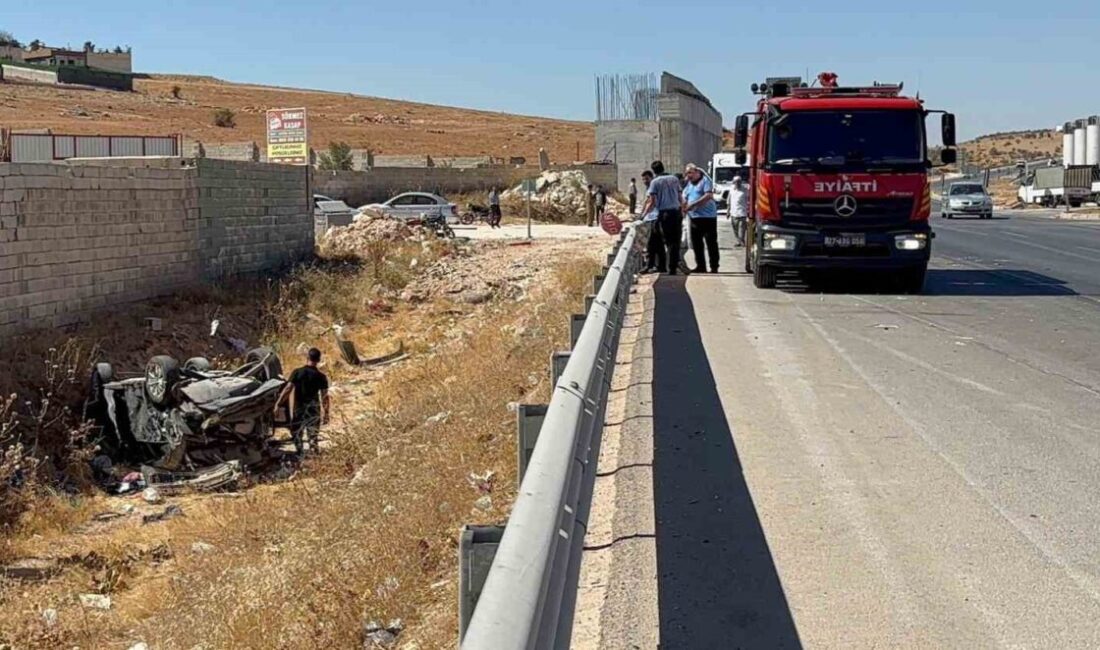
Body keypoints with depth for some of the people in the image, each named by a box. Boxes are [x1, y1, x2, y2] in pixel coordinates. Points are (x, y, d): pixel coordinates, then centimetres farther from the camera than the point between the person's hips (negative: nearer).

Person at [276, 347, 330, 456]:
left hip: (298, 408, 0)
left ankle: (300, 455, 16)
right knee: (313, 435, 5)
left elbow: (288, 389, -12)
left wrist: (278, 403, -9)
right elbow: (324, 396, -6)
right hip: (313, 409, 0)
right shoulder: (321, 376, -5)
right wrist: (326, 413, 0)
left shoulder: (297, 373, -6)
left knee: (297, 433, 14)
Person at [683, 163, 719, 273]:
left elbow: (709, 196, -17)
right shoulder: (688, 185, 19)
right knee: (696, 243, 8)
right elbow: (685, 200, 20)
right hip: (694, 218, 7)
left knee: (711, 243, -4)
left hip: (707, 217, -7)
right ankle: (700, 266, 15)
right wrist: (685, 208, -2)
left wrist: (693, 204, -19)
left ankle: (714, 267, -2)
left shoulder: (705, 181, -4)